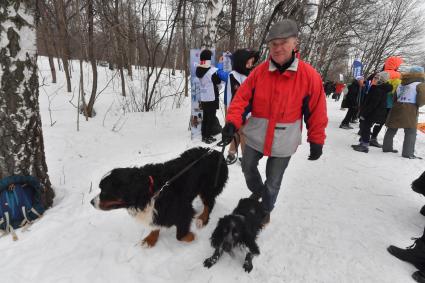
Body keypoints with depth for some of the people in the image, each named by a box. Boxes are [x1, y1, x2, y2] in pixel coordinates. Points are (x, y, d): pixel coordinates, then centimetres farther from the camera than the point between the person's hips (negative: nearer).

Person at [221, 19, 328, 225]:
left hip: (283, 141, -2)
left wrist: (316, 141, -2)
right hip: (256, 135, 3)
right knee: (248, 168, 20)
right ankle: (257, 191, 52)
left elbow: (316, 112, -5)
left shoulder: (309, 76, -11)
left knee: (273, 182, 13)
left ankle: (266, 210, 41)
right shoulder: (259, 71, -6)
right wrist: (232, 123, -24)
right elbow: (241, 98, -9)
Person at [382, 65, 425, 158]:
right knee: (411, 132, 1)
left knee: (392, 129, 14)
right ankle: (408, 153, -1)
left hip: (396, 108, 6)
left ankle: (386, 147, 21)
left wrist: (399, 104, 15)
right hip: (410, 110, -6)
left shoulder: (401, 84, 13)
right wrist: (417, 105, 8)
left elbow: (395, 97, 11)